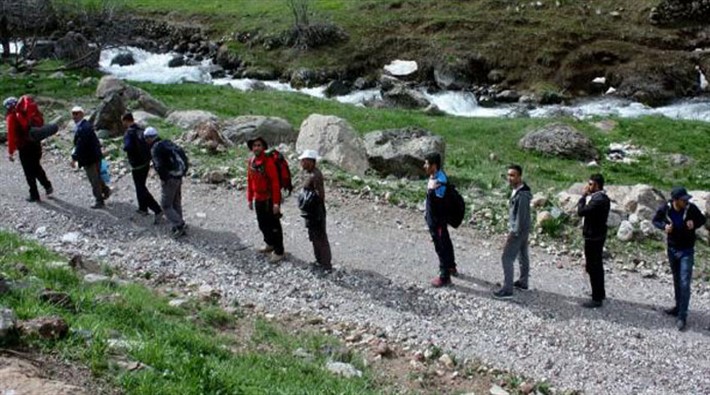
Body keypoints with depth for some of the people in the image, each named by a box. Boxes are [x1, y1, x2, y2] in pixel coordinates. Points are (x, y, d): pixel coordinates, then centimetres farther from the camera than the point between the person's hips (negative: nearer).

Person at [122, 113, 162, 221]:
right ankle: (143, 208, 35)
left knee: (141, 190, -2)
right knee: (141, 186, 24)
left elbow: (128, 147, -32)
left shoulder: (129, 133, -17)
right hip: (146, 163, 8)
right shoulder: (141, 130, 6)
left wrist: (124, 147, -11)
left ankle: (157, 210, -11)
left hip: (137, 166, -8)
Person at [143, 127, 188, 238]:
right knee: (176, 203, 18)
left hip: (170, 179, -8)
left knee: (166, 205, 1)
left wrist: (163, 178, -13)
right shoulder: (167, 143, 11)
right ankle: (178, 226, 25)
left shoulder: (155, 148, -14)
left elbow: (159, 166, -27)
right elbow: (183, 156, 14)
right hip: (179, 177, 9)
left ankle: (179, 225, -5)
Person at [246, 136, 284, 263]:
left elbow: (275, 183, -19)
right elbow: (249, 181, 12)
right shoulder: (251, 162, 4)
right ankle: (269, 244, 41)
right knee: (262, 224, 20)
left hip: (270, 199, -7)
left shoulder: (268, 162, -18)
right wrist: (250, 199, 13)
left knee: (274, 226, 1)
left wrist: (276, 202, -21)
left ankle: (279, 252, 11)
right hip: (258, 199, 7)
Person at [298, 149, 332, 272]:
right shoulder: (309, 173, 8)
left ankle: (326, 265, 5)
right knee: (314, 237, 20)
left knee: (320, 238, -2)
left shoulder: (315, 175, -23)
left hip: (315, 213, -10)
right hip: (310, 212, 10)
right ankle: (320, 261, 33)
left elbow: (319, 195, -25)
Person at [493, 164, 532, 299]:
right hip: (522, 230, 10)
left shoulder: (522, 194, -24)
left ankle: (507, 289, -9)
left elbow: (521, 216, -25)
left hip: (517, 231, -10)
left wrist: (513, 232, -22)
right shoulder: (517, 190, 7)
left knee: (507, 258, -9)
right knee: (523, 256, 19)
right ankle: (523, 282, 32)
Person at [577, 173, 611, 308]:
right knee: (597, 266, 22)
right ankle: (600, 293, 35)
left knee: (593, 267, -4)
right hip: (599, 235, 10)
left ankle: (597, 299, 1)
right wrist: (587, 196, 2)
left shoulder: (598, 200, -24)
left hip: (593, 237, -10)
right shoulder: (604, 198, 8)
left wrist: (583, 196, -15)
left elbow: (581, 211, -26)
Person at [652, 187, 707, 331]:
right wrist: (664, 226, -18)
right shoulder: (665, 208, -15)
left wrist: (694, 224, -22)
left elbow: (703, 220, 0)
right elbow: (655, 220, 3)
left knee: (685, 283, -8)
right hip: (672, 249, 3)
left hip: (686, 251, -3)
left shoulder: (691, 208, -18)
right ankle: (678, 307, 36)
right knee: (676, 280, 19)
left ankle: (682, 317, -4)